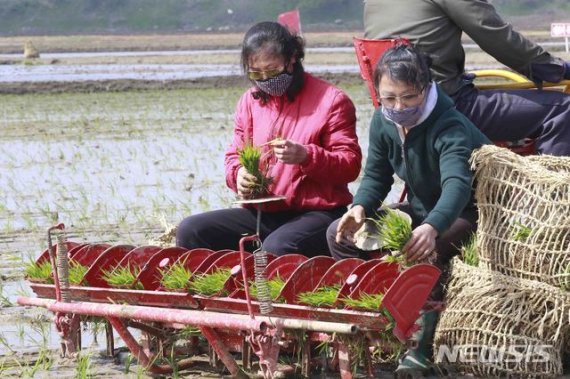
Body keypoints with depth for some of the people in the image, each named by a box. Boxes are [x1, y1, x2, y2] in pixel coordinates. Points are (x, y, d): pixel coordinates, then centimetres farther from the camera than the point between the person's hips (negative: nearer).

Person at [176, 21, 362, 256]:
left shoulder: (331, 100, -3)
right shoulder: (251, 101, 13)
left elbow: (351, 164, -6)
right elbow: (235, 155, 20)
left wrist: (306, 156, -24)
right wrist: (238, 175, -6)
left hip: (317, 214, -6)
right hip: (261, 214, 6)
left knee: (277, 248, -38)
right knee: (190, 231, -13)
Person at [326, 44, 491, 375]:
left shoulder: (450, 128, -33)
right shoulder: (383, 121, -10)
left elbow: (457, 185, -49)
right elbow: (376, 175, 0)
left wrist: (432, 228, -69)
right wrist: (360, 208, -24)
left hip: (466, 213, -8)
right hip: (421, 209, 8)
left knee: (427, 252, -38)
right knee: (341, 234, -3)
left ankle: (426, 346, -25)